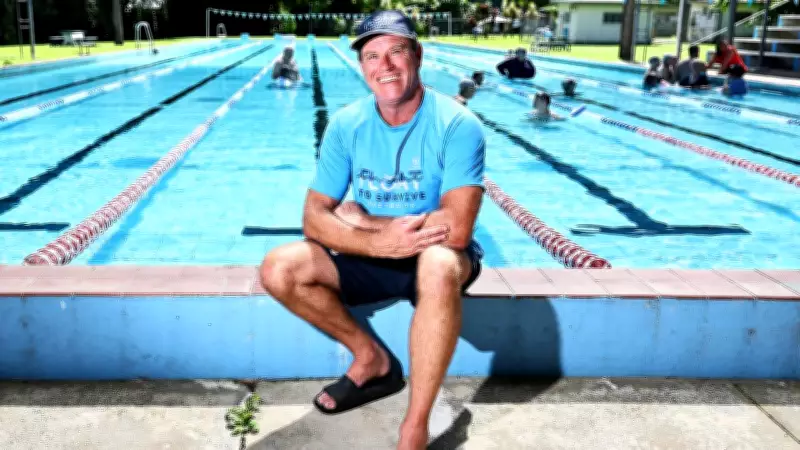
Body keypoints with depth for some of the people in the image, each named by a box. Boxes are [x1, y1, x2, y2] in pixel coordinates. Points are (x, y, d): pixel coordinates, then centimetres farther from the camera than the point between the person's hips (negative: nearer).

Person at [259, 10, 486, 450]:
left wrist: (366, 221, -19)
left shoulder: (456, 124, -19)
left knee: (439, 265, -40)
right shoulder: (346, 125, -7)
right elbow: (314, 218, -10)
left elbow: (456, 231, -29)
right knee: (278, 270, -14)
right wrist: (379, 242, -29)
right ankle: (372, 359, 5)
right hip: (375, 258, 5)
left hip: (437, 258, -4)